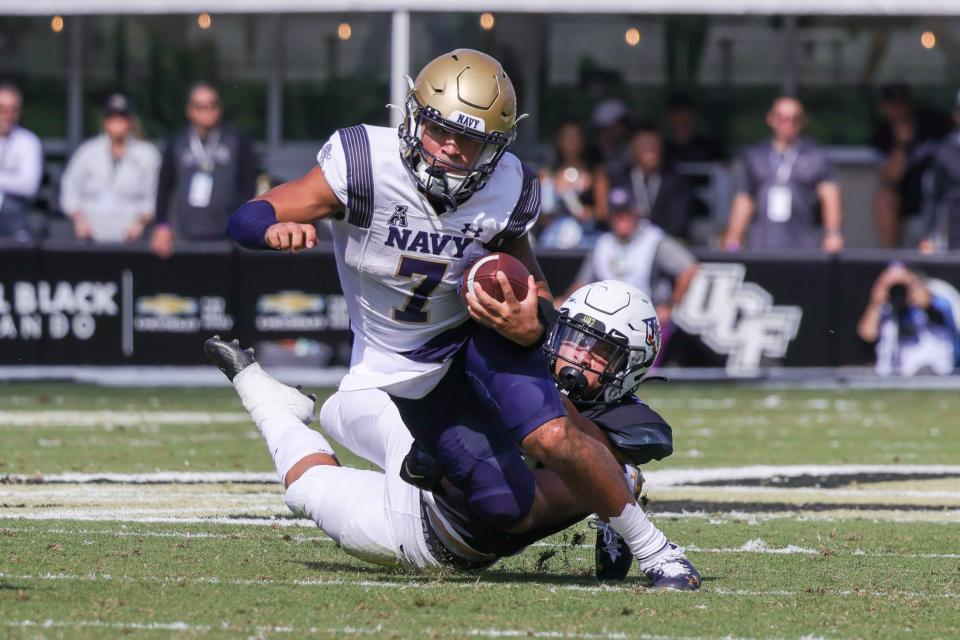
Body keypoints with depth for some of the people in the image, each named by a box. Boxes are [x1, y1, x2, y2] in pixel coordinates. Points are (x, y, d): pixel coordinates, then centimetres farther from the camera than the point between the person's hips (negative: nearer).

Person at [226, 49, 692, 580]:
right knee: (513, 511, -9)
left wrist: (530, 326, -26)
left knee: (551, 437, -29)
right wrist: (277, 228, -47)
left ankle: (649, 546, -6)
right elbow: (244, 220, -22)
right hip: (400, 372, -1)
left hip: (478, 336, 1)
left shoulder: (505, 194, -16)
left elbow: (532, 289, -2)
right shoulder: (366, 166, -25)